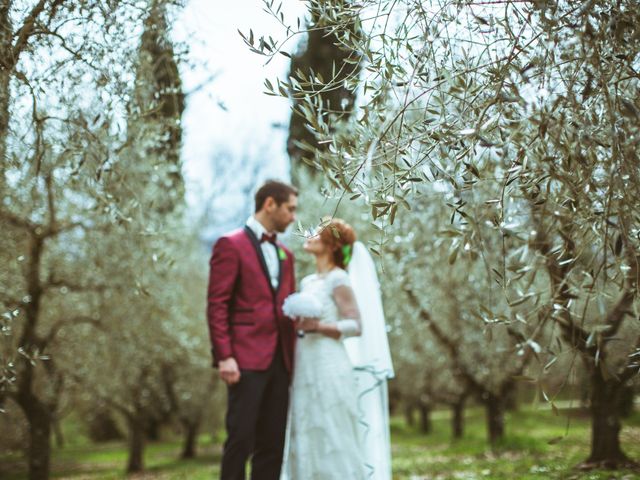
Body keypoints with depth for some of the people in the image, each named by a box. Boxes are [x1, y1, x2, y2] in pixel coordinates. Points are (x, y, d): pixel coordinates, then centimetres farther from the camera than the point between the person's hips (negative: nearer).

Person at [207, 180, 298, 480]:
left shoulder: (285, 254, 20)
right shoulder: (231, 245, -2)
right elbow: (217, 305, -8)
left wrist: (292, 356, 11)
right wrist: (224, 356, -16)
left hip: (279, 361, 7)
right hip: (247, 359, -7)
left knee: (273, 442, 6)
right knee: (241, 438, -7)